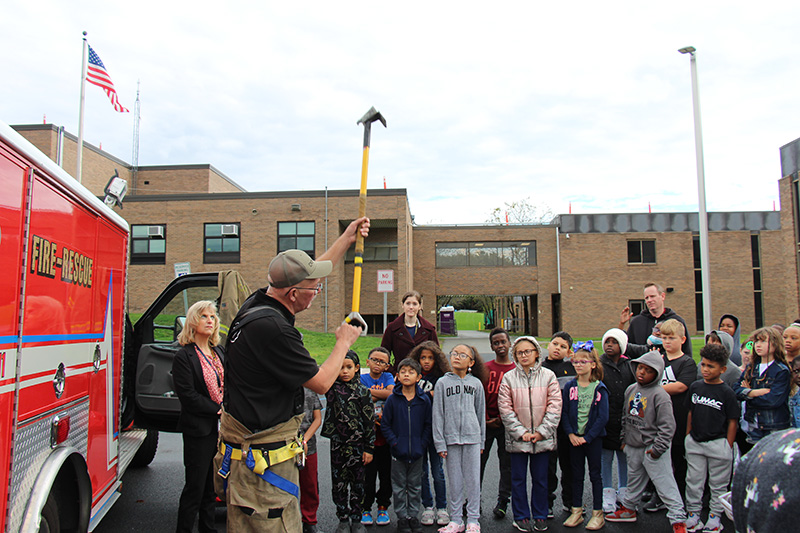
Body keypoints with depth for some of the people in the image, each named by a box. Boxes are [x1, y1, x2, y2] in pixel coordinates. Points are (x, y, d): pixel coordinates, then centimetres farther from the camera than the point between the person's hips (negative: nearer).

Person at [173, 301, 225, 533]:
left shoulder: (219, 352, 11)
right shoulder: (184, 356, -10)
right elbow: (187, 396, -15)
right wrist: (218, 409, -14)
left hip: (220, 427, 6)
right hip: (199, 429, -6)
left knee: (211, 485, 16)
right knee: (195, 486, 1)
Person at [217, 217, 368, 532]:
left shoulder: (257, 304, 3)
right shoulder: (271, 328, -26)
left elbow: (308, 272, 19)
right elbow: (322, 383, -16)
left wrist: (347, 238, 22)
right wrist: (344, 342, 0)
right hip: (264, 459, -10)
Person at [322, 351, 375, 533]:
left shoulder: (363, 391, -4)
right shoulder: (331, 388, 2)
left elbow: (370, 422, -4)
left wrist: (369, 448, -6)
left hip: (358, 444, -2)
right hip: (337, 443, 2)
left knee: (357, 483, 9)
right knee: (339, 483, 9)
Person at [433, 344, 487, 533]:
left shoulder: (476, 383, 6)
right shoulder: (443, 383, 2)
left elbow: (481, 412, 11)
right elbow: (437, 414, 1)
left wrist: (482, 440, 9)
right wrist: (440, 443, -4)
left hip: (472, 437, 1)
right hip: (451, 438, -1)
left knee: (473, 480, 4)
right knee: (455, 481, 6)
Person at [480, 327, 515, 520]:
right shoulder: (485, 368, 4)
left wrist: (503, 419, -9)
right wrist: (486, 419, -6)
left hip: (506, 424, 0)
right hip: (485, 423, 0)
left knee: (507, 464, 6)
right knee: (478, 461, 5)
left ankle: (502, 502, 19)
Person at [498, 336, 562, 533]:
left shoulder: (548, 376, 0)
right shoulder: (508, 378, -1)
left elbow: (555, 406, -3)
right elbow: (505, 409, -5)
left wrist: (541, 431, -9)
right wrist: (521, 432, -12)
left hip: (543, 438, 0)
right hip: (517, 438, 0)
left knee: (540, 478, 11)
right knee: (518, 479, 8)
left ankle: (540, 516, 26)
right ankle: (521, 516, 22)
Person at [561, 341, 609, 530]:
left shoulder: (599, 389, -7)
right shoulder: (569, 387, 1)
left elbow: (603, 417, -9)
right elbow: (564, 413, 1)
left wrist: (587, 437, -13)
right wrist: (570, 434, -10)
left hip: (593, 437, -2)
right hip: (574, 438, 2)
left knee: (595, 474, 6)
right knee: (577, 474, 11)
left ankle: (597, 513, 18)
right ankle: (576, 511, 21)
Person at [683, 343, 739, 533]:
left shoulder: (727, 393, -8)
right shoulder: (695, 387, 3)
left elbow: (733, 422, -5)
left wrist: (728, 446, -6)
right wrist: (688, 437, 9)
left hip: (718, 444, -3)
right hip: (695, 442, 4)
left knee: (718, 482, 9)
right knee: (693, 480, 10)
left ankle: (714, 516, 24)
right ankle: (693, 514, 22)